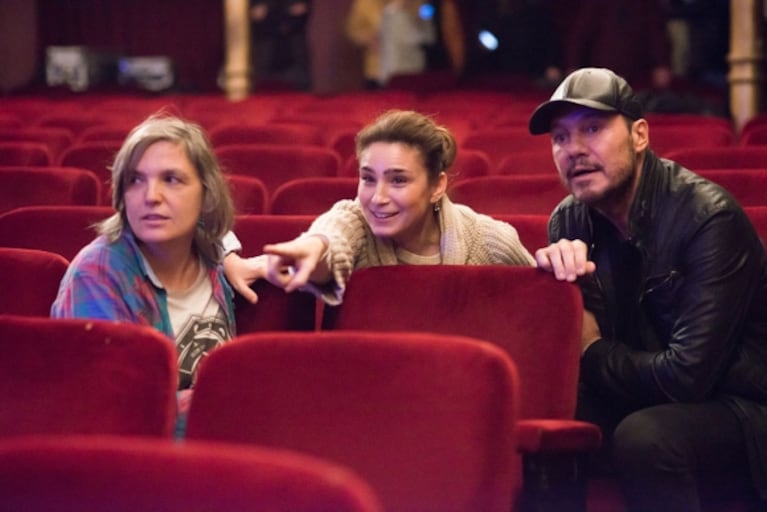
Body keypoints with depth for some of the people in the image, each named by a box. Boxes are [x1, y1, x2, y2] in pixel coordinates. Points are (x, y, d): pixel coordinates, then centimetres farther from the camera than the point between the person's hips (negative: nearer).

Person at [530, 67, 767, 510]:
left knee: (644, 438, -34)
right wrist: (556, 276, -17)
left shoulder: (708, 217, -20)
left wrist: (595, 353, -10)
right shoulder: (569, 220, 0)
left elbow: (686, 375, -26)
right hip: (641, 401, 6)